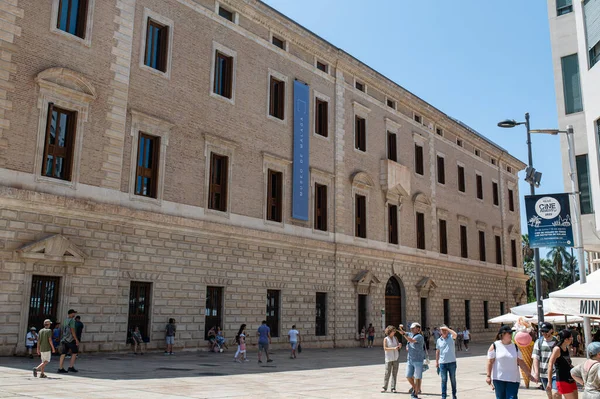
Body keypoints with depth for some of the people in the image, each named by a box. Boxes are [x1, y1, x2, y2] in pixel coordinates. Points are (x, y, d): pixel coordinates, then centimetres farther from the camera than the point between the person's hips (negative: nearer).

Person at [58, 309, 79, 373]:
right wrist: (76, 339, -16)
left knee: (63, 353, 5)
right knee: (74, 352, 3)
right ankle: (71, 367, 2)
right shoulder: (71, 320, -12)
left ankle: (60, 368, 4)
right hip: (70, 339, -8)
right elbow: (72, 330, -18)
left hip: (64, 339, 8)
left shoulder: (65, 320, 14)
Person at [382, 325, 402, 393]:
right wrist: (393, 348, -23)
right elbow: (385, 348, -13)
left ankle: (393, 388, 9)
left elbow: (398, 348, 9)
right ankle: (385, 387, 4)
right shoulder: (386, 339, -5)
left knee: (395, 373, 3)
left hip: (395, 358, 4)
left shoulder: (395, 338, 8)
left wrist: (399, 345, -14)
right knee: (387, 373, -5)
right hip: (389, 358, -4)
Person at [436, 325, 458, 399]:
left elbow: (455, 334, -26)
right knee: (444, 380, 4)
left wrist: (447, 328, -20)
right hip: (442, 363, 1)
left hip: (452, 362, -1)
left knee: (453, 380, 10)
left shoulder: (451, 337, -2)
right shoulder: (439, 340, 5)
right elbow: (437, 351, 12)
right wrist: (436, 362, 11)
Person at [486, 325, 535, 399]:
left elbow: (521, 362, 10)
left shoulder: (515, 346, 5)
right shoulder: (495, 346, -4)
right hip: (498, 378, -2)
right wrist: (488, 376, -10)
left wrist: (529, 375, 8)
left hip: (513, 379, 2)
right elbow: (490, 362, -5)